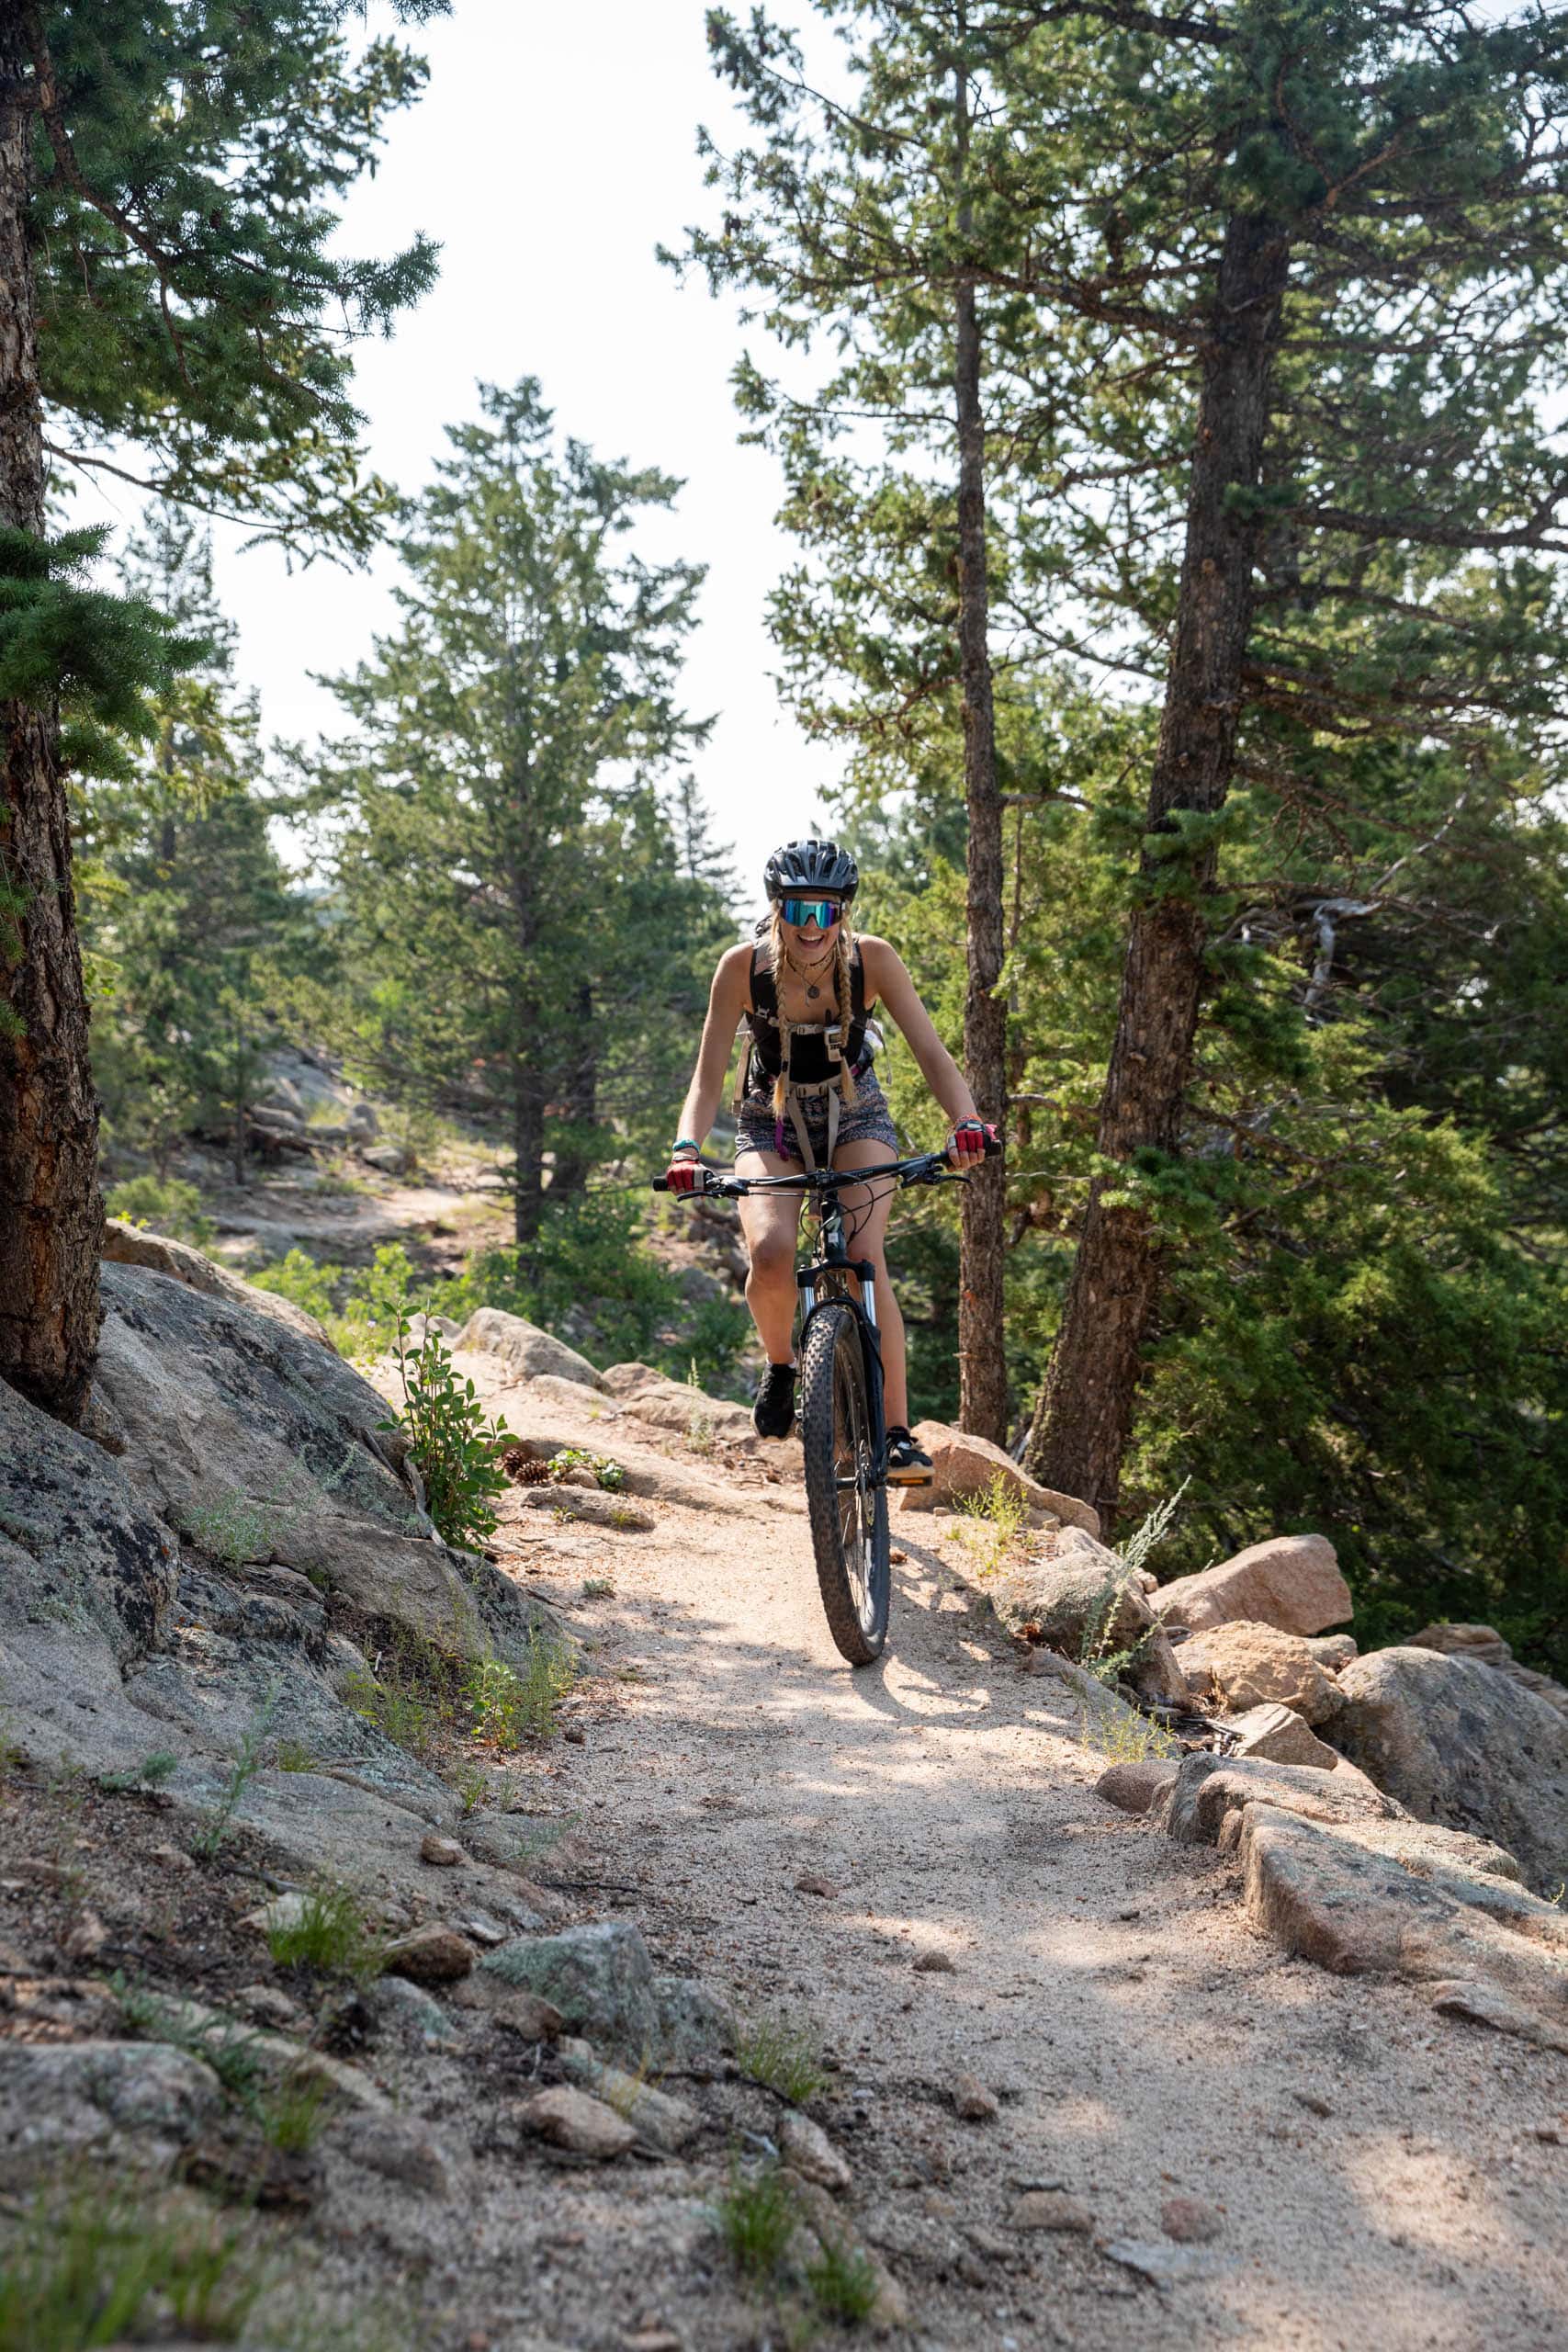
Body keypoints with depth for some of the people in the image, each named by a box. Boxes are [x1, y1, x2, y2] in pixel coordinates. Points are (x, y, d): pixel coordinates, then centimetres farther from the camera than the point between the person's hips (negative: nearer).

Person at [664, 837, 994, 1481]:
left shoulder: (872, 959, -21)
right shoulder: (742, 967, -22)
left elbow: (931, 1051, -24)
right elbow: (709, 1075, -21)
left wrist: (966, 1120, -42)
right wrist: (686, 1149, -38)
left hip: (855, 1115, 0)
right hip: (771, 1121, 0)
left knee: (864, 1258, -23)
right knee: (770, 1254, -27)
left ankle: (897, 1432, -13)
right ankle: (780, 1366, 4)